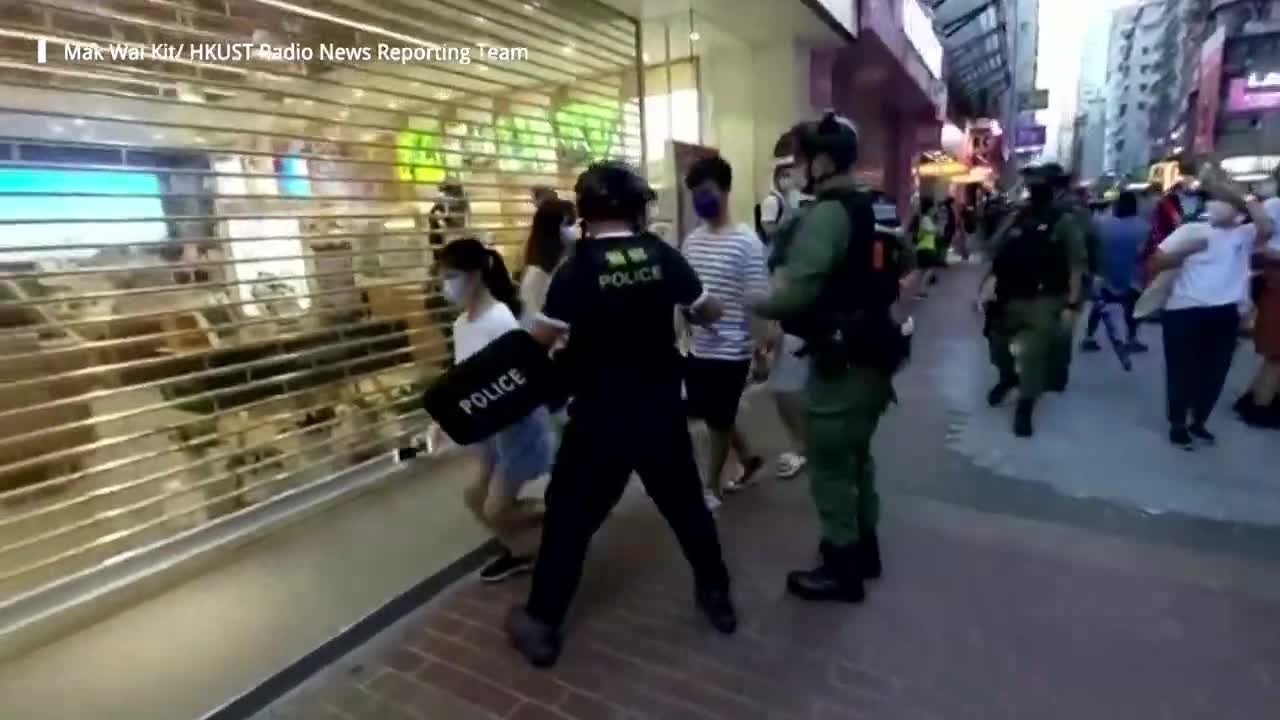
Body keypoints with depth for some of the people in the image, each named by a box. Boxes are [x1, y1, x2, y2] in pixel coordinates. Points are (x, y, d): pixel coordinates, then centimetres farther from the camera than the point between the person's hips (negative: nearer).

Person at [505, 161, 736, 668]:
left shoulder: (577, 267, -11)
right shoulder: (662, 255, -3)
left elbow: (540, 339, -6)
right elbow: (710, 313, 9)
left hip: (601, 417, -3)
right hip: (661, 411, 3)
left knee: (569, 516, 10)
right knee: (685, 503, 21)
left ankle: (541, 626, 21)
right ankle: (716, 595, 36)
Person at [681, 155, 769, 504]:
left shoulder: (746, 242, -13)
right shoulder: (692, 240, 5)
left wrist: (760, 350, -13)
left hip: (732, 349, -6)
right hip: (698, 346, 6)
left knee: (718, 421, 8)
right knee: (712, 417, 19)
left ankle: (712, 487, 27)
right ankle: (749, 460, 43)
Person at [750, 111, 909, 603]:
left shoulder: (827, 214, -19)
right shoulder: (871, 211, 11)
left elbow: (797, 293, -26)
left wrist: (751, 304, -9)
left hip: (841, 362, -10)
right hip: (873, 355, 10)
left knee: (830, 466, 3)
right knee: (856, 457, 22)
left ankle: (841, 569, 17)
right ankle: (864, 549, 37)